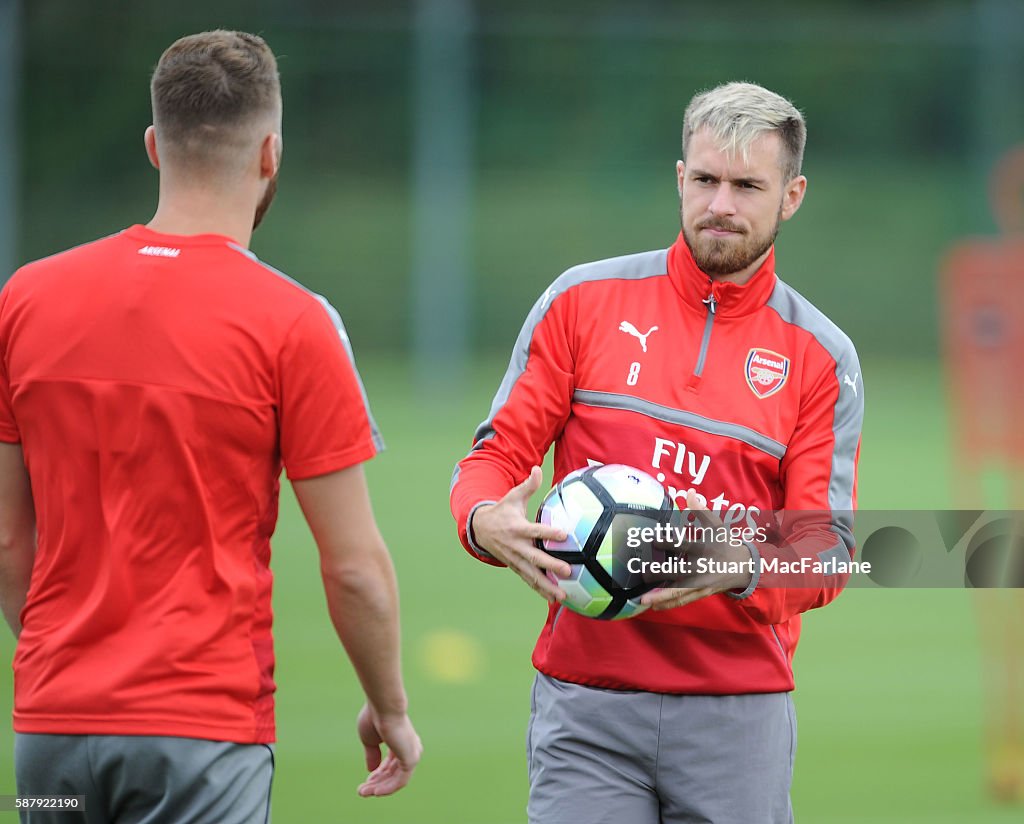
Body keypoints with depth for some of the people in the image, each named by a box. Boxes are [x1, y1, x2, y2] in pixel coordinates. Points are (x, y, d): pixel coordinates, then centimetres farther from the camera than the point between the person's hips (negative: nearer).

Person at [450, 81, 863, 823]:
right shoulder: (585, 300, 5)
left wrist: (743, 567, -23)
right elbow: (499, 454, 6)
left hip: (737, 713, 1)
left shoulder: (820, 357, 5)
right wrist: (487, 521, -19)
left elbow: (826, 552, -1)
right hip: (585, 701, -1)